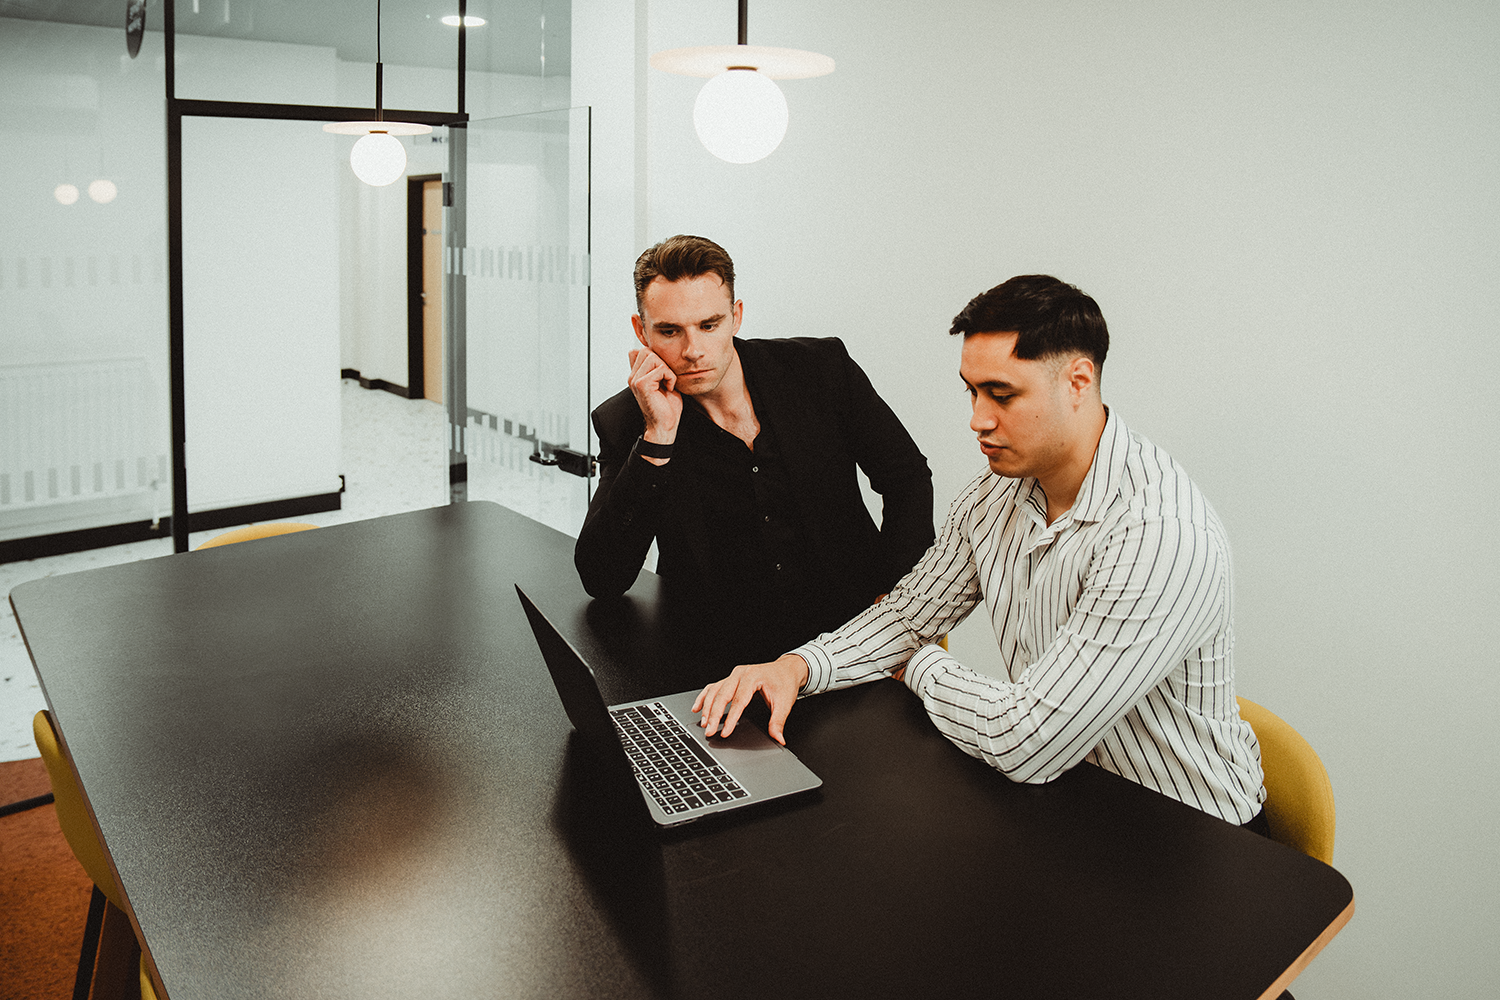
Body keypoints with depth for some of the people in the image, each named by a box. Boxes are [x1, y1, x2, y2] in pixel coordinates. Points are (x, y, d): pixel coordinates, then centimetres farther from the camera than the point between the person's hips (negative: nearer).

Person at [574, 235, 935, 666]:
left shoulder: (822, 368, -1)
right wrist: (658, 437, -20)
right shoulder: (625, 423, -4)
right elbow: (602, 580, -13)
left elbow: (908, 477, 8)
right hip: (723, 659, 1)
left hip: (850, 635, -1)